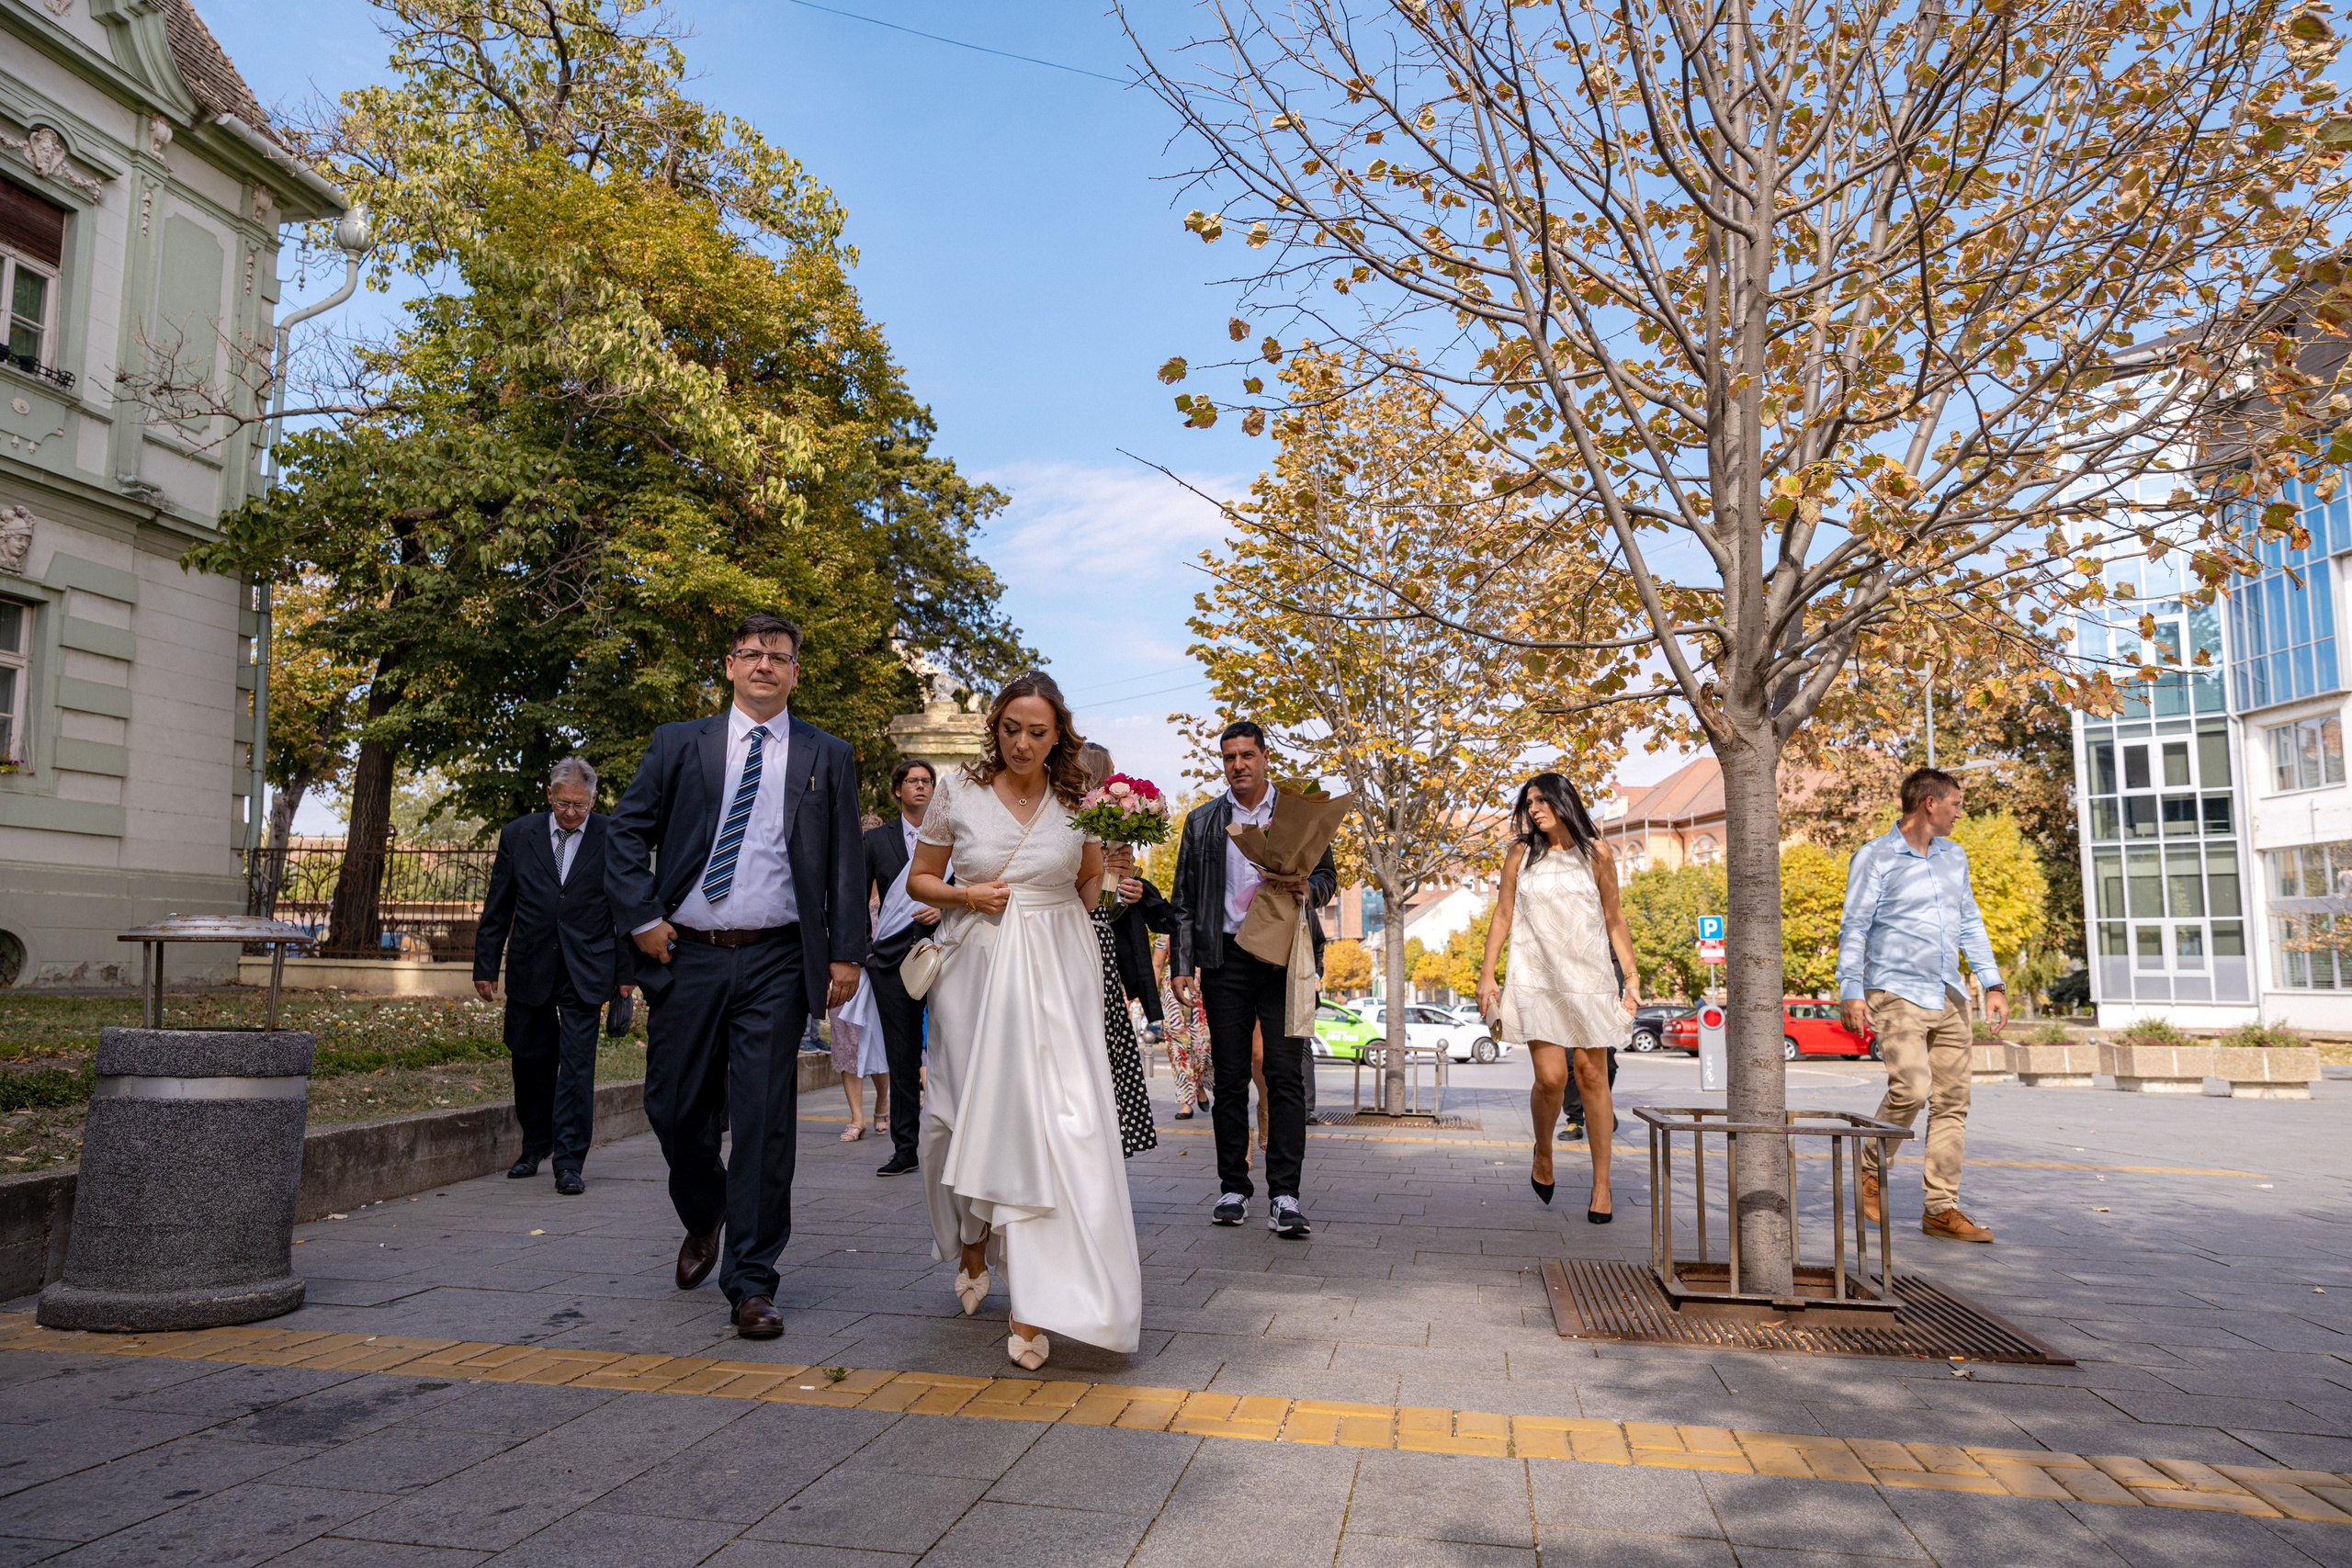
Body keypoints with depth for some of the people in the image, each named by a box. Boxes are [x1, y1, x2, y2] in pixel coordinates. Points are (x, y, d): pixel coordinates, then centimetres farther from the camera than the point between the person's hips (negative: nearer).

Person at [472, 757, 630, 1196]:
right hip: (529, 969, 3)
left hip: (585, 970, -2)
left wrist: (626, 971, -1)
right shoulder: (517, 835, 2)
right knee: (529, 1058, 13)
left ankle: (569, 1163, 0)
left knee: (577, 1063, -5)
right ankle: (535, 1147, 33)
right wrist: (485, 966, 5)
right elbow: (497, 908, 7)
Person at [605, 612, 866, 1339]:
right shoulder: (678, 745, 9)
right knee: (675, 1108, 10)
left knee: (765, 1121, -3)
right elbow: (627, 832, 9)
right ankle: (703, 1220, 40)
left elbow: (847, 862, 4)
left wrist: (845, 954, -3)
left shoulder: (828, 758, 7)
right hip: (687, 955, 2)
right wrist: (642, 917, -3)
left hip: (775, 961, -1)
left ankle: (751, 1283, 8)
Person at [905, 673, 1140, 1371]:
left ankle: (1035, 1304, -7)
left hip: (1055, 972, 0)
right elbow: (920, 878, 8)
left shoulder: (1077, 801, 4)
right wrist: (967, 895, -8)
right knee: (970, 1111, 8)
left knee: (1051, 1119, -10)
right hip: (977, 966, 1)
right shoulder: (958, 792, 1)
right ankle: (972, 1248, 38)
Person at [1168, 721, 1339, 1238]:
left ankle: (1284, 1194, -2)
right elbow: (1185, 899, 10)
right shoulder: (1202, 821, 12)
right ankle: (1233, 1188, 13)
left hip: (1285, 957, -1)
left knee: (1286, 1075, -5)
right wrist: (1183, 966, 3)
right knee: (1230, 1078, 4)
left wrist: (1308, 889, -11)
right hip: (1225, 959, 1)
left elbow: (1328, 875, 14)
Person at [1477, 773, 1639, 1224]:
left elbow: (1614, 919, 10)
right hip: (1536, 978, 0)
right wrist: (1487, 974, 4)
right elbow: (1503, 915, 8)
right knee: (1551, 1077, -10)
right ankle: (1543, 1153, 19)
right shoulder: (1521, 854, 6)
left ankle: (1602, 1184, 12)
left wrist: (1631, 975, 6)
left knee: (1592, 1076, 0)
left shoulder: (1595, 853, 6)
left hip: (1588, 976, 1)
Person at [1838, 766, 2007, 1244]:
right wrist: (1851, 991, -15)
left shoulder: (1954, 856, 14)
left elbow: (1970, 924, 18)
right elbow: (1854, 928, -7)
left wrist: (1993, 985, 10)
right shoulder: (1874, 857, -5)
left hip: (1949, 998, 7)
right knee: (1910, 1087, -20)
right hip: (1896, 993, -7)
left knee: (1952, 1101, 3)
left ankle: (1942, 1209, 10)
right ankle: (1871, 1172, 4)